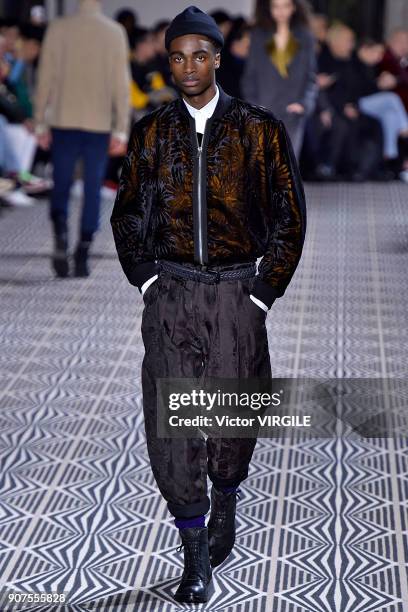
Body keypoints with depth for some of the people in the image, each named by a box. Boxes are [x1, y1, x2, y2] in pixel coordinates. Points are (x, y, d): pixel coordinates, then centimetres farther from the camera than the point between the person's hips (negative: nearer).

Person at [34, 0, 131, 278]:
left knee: (61, 186, 10)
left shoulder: (58, 28, -1)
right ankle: (83, 256, 6)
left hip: (63, 122, 1)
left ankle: (61, 237, -12)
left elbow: (46, 78, 0)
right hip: (99, 124, 0)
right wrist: (121, 130, 0)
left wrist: (41, 123, 7)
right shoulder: (115, 32, -3)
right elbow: (121, 84, -4)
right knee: (93, 191, 7)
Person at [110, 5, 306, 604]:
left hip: (236, 291, -1)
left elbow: (289, 217, 3)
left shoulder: (261, 130, 0)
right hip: (170, 292, 1)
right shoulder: (151, 132, 7)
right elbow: (127, 216, 14)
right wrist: (146, 279, 2)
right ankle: (196, 557, 1)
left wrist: (265, 291, -3)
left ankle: (225, 503, 38)